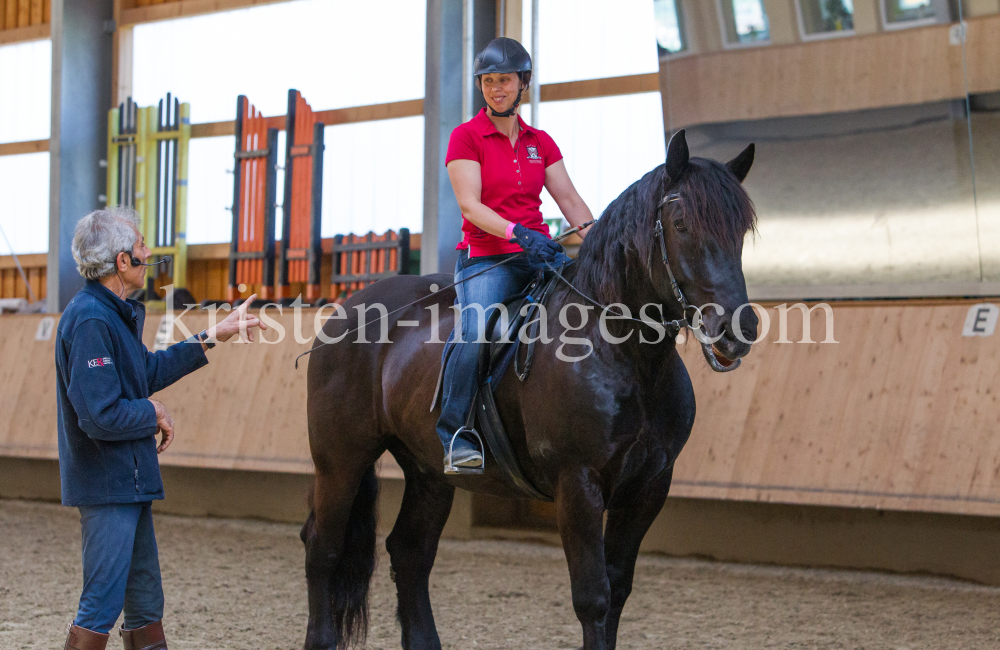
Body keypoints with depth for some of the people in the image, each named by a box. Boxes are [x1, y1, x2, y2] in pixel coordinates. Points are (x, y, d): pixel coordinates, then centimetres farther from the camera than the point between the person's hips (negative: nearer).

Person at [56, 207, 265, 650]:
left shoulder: (112, 313, 10)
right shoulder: (91, 321, -22)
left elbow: (147, 371, 25)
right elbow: (101, 417, -28)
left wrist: (213, 337, 25)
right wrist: (153, 413, -11)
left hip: (129, 481, 10)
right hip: (107, 484, -10)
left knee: (145, 603, 17)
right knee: (101, 605, -6)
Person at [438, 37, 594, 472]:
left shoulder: (540, 142, 17)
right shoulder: (466, 137, 2)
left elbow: (569, 200, 12)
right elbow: (470, 206, -9)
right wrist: (518, 233, -25)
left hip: (539, 254, 5)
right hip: (486, 258, -5)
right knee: (475, 331, -32)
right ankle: (454, 439, -26)